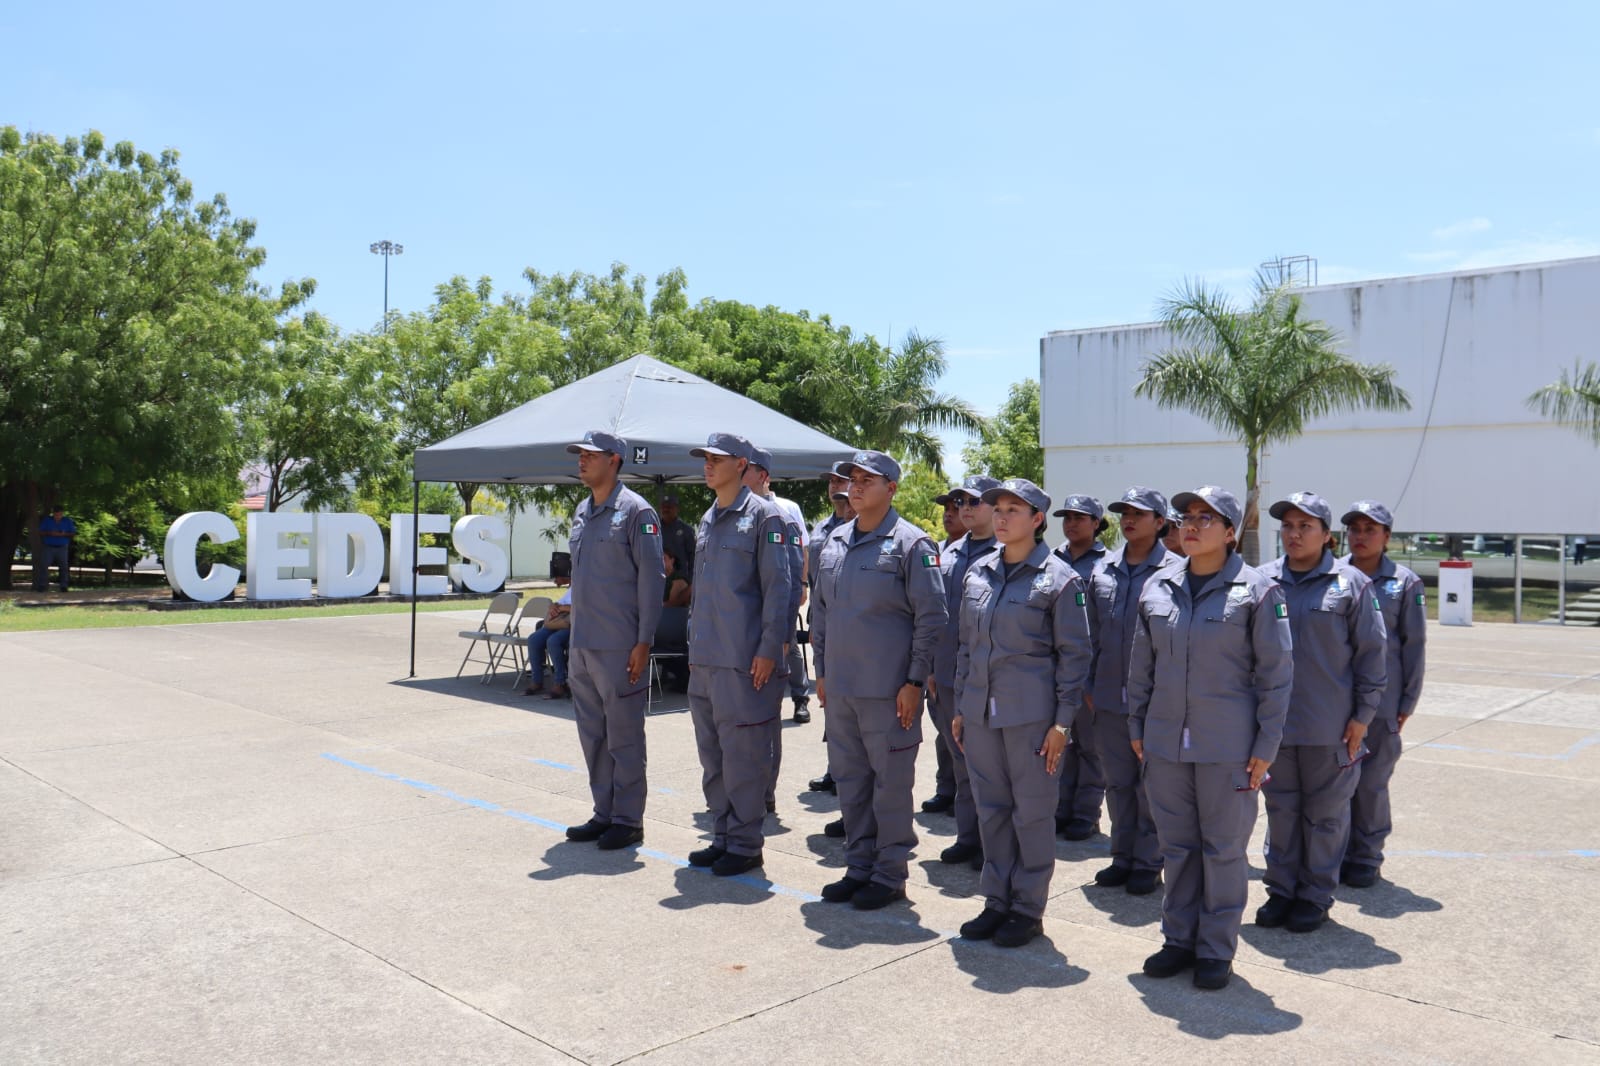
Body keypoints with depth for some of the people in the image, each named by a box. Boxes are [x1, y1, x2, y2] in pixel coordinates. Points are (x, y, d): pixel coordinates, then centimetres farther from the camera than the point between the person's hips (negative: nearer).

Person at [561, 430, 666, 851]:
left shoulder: (636, 511, -10)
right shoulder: (581, 512, 14)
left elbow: (652, 579, -12)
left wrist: (643, 642, -16)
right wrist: (573, 636, 17)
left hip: (619, 647, -8)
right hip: (581, 646, 8)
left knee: (623, 737, 1)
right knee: (593, 735, 14)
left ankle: (628, 820, 11)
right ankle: (604, 813, 25)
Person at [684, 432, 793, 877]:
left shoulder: (763, 516, -7)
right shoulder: (707, 520, 16)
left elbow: (778, 588, -11)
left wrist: (769, 649, -16)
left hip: (743, 660, -8)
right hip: (704, 658, 8)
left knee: (743, 755, -1)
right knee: (711, 753, 13)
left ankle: (745, 844, 10)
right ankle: (723, 836, 25)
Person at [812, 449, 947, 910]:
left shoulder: (911, 544, -8)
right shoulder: (834, 543, 11)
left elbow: (931, 618, -10)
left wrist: (915, 682, -12)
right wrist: (822, 672, 15)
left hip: (888, 691, -6)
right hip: (839, 689, 7)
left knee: (891, 783, 3)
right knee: (850, 779, 14)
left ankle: (890, 875, 15)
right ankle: (859, 866, 27)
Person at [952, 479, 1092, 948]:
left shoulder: (1058, 578, -7)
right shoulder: (978, 573, 9)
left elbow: (1075, 654, -6)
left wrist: (1063, 721, -10)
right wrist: (959, 708, 13)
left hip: (1030, 714, -5)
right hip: (980, 711, 5)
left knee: (1032, 812, 4)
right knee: (991, 809, 12)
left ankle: (1028, 909, 18)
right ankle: (997, 900, 25)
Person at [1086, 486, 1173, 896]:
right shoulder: (1102, 571, 8)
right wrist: (1089, 686, 11)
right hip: (1108, 699, 5)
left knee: (1150, 785, 5)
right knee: (1118, 783, 14)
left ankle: (1148, 862, 19)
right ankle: (1122, 857, 27)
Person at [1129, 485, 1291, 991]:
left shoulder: (1255, 590, -7)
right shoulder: (1157, 587, 5)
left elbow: (1275, 673, -5)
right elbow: (1141, 664, 12)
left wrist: (1265, 747, -7)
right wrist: (1137, 727, 10)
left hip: (1227, 747, -4)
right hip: (1165, 742, 4)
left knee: (1223, 849, 7)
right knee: (1176, 845, 13)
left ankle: (1216, 950, 21)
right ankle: (1179, 939, 27)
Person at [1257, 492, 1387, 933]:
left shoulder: (1350, 584, -4)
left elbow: (1372, 652, -2)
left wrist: (1362, 715, -4)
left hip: (1330, 728, -2)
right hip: (1274, 723, 3)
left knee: (1325, 814, 9)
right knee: (1281, 810, 13)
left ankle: (1316, 896, 22)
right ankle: (1281, 890, 26)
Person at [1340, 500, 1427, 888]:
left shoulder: (1405, 583, 1)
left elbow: (1414, 645, 3)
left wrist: (1408, 702, 0)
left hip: (1379, 701, -1)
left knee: (1371, 783, 6)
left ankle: (1366, 859, 21)